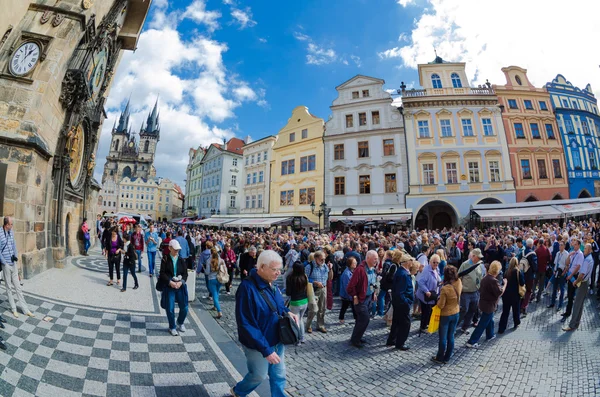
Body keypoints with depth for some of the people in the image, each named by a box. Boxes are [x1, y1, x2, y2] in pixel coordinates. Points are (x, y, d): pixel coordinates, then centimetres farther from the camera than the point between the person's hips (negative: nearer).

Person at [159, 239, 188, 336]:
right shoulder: (165, 259, -2)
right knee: (170, 308, 4)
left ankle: (180, 323, 34)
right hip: (169, 286, -2)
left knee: (184, 307, 5)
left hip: (181, 286, 2)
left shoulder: (181, 260, 5)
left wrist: (181, 282, -14)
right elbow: (162, 273, -7)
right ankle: (172, 327, 26)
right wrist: (170, 282, -18)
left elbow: (185, 273, 3)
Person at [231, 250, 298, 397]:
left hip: (277, 341, 6)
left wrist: (287, 312, -8)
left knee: (279, 376, 17)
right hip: (258, 345, -6)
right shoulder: (247, 287, -29)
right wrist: (265, 350, -27)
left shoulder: (271, 283, -4)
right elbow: (246, 325, -27)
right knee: (259, 376, 15)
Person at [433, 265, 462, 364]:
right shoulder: (459, 283, -14)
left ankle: (440, 358, 25)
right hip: (456, 314, 6)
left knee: (443, 338, 10)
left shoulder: (445, 289, -29)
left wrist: (438, 300, -2)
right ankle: (447, 358, 30)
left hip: (445, 315, -6)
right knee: (451, 337, 17)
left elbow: (440, 305, -19)